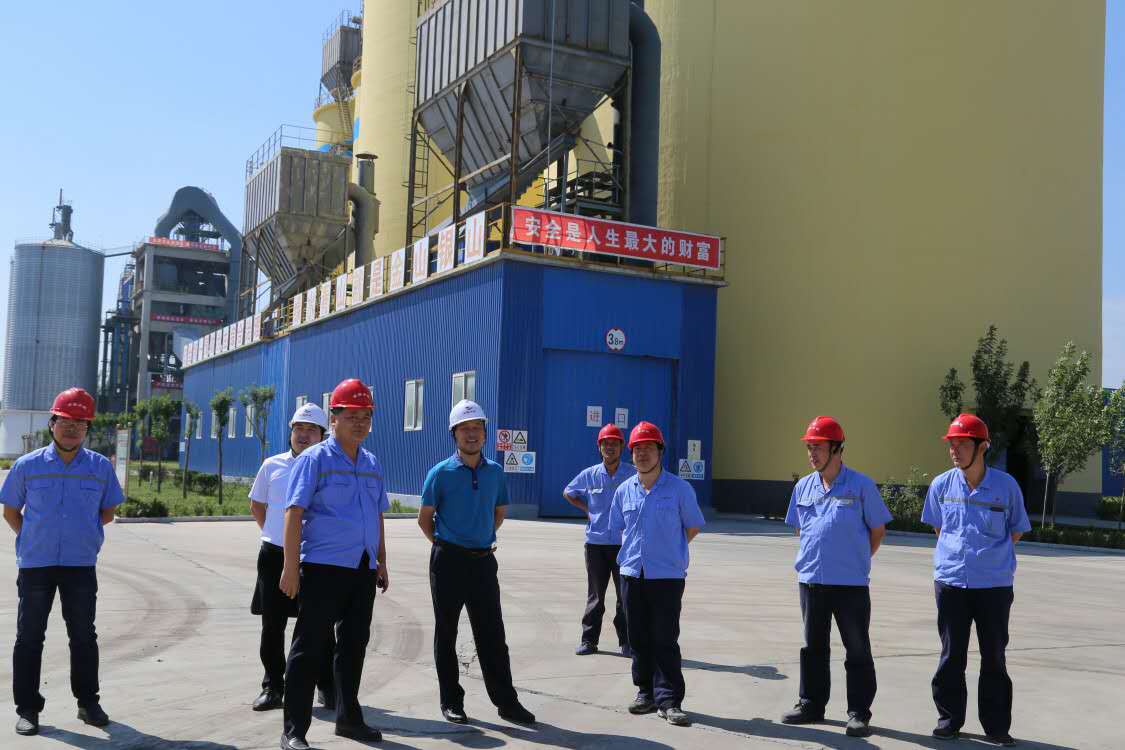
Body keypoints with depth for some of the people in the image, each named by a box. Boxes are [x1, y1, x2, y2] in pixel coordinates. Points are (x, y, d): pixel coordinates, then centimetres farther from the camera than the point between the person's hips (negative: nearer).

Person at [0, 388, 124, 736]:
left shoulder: (101, 467, 1)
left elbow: (107, 513, 11)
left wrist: (84, 533, 5)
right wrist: (32, 538, 4)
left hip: (81, 564, 1)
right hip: (35, 564, -1)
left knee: (84, 636, 9)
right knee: (30, 636, 5)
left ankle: (88, 702, 20)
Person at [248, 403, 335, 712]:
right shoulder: (272, 466, 7)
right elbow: (257, 505, 19)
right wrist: (272, 533, 14)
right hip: (275, 554, 2)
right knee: (272, 626, 8)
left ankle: (326, 687, 16)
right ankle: (272, 687, 21)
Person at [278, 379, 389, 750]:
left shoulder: (372, 463, 14)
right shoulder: (314, 459, -6)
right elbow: (294, 513, -11)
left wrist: (381, 562, 17)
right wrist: (291, 566, -17)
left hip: (363, 570, 7)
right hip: (323, 567, -6)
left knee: (354, 645, 15)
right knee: (309, 648, -2)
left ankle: (348, 717, 30)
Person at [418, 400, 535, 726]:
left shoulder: (494, 472, 5)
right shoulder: (441, 473, -6)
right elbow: (425, 518, 3)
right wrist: (444, 544, 5)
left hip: (483, 561, 3)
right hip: (448, 561, -3)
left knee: (492, 634, 5)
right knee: (446, 632, 6)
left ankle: (506, 701, 10)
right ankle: (451, 701, 17)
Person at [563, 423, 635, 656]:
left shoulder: (634, 474, -3)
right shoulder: (589, 475, 4)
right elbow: (568, 493, 20)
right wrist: (586, 509, 8)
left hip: (624, 543, -2)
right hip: (595, 543, 2)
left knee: (625, 595, 3)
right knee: (595, 595, 9)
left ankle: (626, 642, 10)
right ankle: (589, 640, 16)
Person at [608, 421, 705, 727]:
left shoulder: (679, 488, -4)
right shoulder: (624, 490, 7)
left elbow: (693, 527, 6)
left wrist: (669, 551, 9)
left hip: (667, 575, -4)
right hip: (632, 574, 4)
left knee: (665, 640, -5)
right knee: (638, 638, 11)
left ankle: (669, 700, 1)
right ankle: (646, 691, 23)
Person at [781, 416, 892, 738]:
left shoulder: (860, 485, -6)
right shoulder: (803, 487, 7)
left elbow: (878, 530, 1)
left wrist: (856, 560, 5)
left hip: (851, 583, -5)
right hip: (811, 579, 5)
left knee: (858, 650, 2)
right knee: (813, 647, 15)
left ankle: (859, 714, 9)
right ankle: (811, 704, 26)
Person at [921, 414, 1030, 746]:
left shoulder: (1006, 485, -5)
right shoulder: (941, 485, 0)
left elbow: (1017, 531, 8)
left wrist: (992, 555, 5)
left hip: (995, 584, -1)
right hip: (950, 581, 2)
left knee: (994, 657, 6)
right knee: (951, 655, 9)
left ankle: (997, 726, 16)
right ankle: (949, 718, 21)